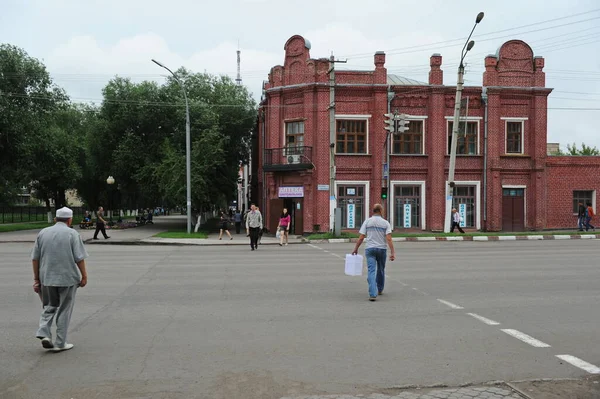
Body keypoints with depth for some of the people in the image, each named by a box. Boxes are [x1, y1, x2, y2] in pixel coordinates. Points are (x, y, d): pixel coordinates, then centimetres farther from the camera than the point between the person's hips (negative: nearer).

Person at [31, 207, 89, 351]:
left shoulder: (43, 233, 6)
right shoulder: (72, 234, -5)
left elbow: (35, 258, 6)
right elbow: (79, 258, -10)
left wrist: (36, 278, 11)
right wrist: (84, 276, 0)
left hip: (46, 278, 3)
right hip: (67, 278, -3)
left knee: (49, 307, 19)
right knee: (64, 310, 7)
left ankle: (44, 333, -1)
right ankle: (60, 343, 10)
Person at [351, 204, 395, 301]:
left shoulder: (367, 221, 0)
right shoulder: (386, 223, -2)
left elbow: (361, 238, -3)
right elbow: (389, 239, -12)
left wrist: (355, 249, 8)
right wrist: (393, 252, -14)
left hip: (370, 249, -1)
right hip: (382, 249, 1)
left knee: (371, 271, -7)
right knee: (380, 270, 20)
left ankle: (373, 294, -19)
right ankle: (380, 289, 37)